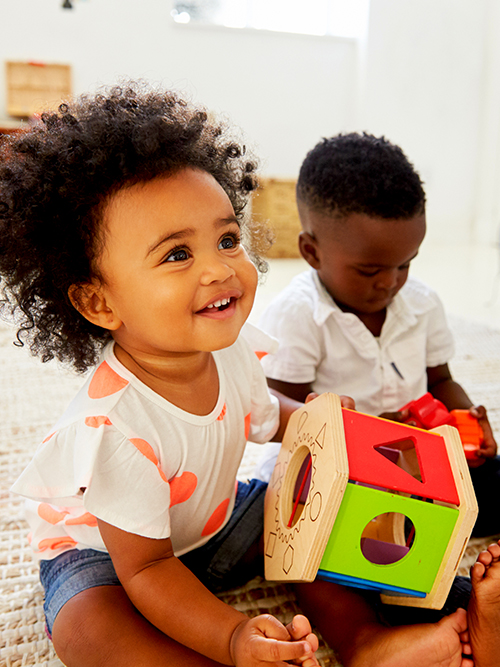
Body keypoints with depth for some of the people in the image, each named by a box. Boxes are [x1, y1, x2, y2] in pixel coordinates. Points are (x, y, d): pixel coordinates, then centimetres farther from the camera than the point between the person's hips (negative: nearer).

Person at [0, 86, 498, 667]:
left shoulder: (231, 349, -17)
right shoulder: (113, 426, -38)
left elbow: (262, 416, 8)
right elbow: (144, 568, -27)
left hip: (210, 520, 6)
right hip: (102, 551, -5)